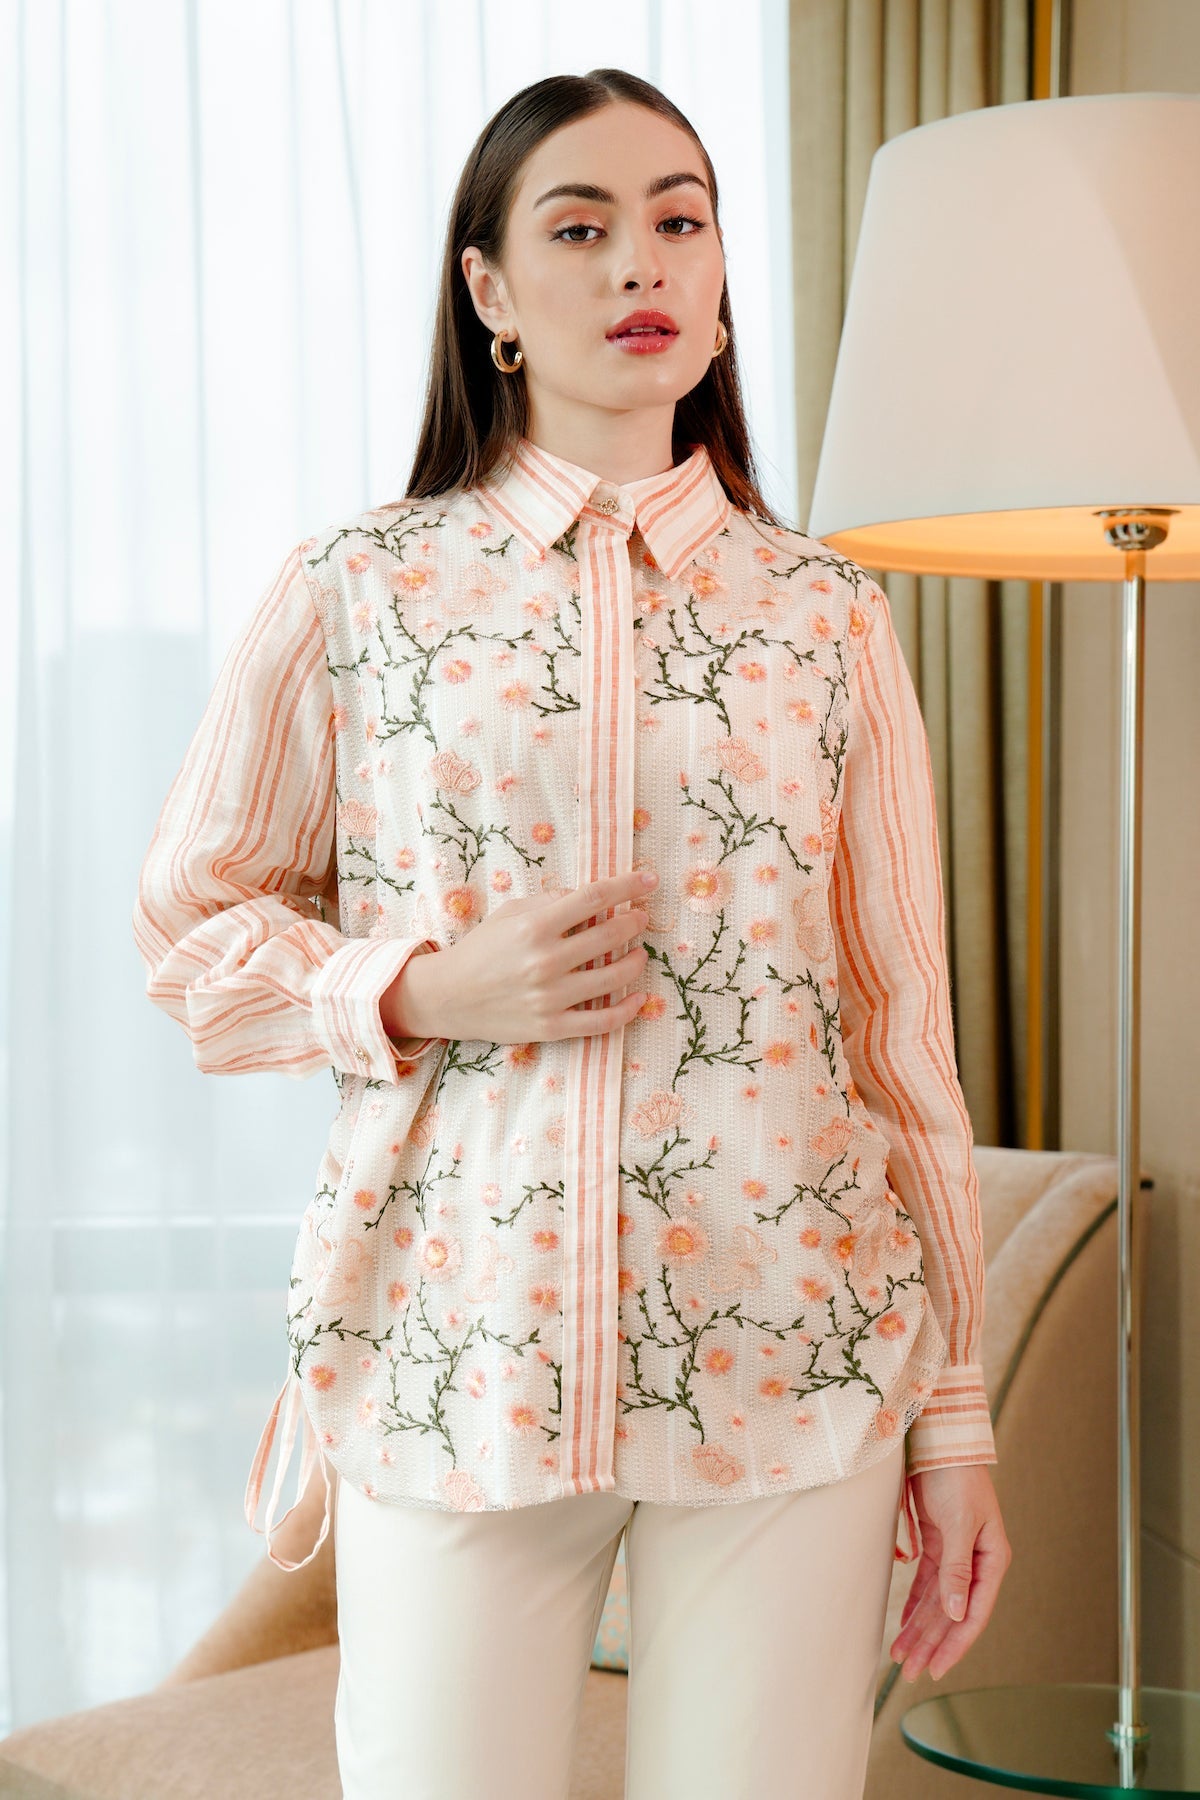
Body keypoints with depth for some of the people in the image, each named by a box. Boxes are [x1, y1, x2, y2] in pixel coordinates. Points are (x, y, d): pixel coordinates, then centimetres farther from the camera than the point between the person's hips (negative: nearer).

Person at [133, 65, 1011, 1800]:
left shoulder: (830, 616, 6)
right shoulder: (354, 590, 2)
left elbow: (903, 1031, 7)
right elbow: (191, 929, 9)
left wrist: (955, 1410, 6)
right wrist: (421, 992, -10)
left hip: (790, 1360, 1)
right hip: (456, 1349, -1)